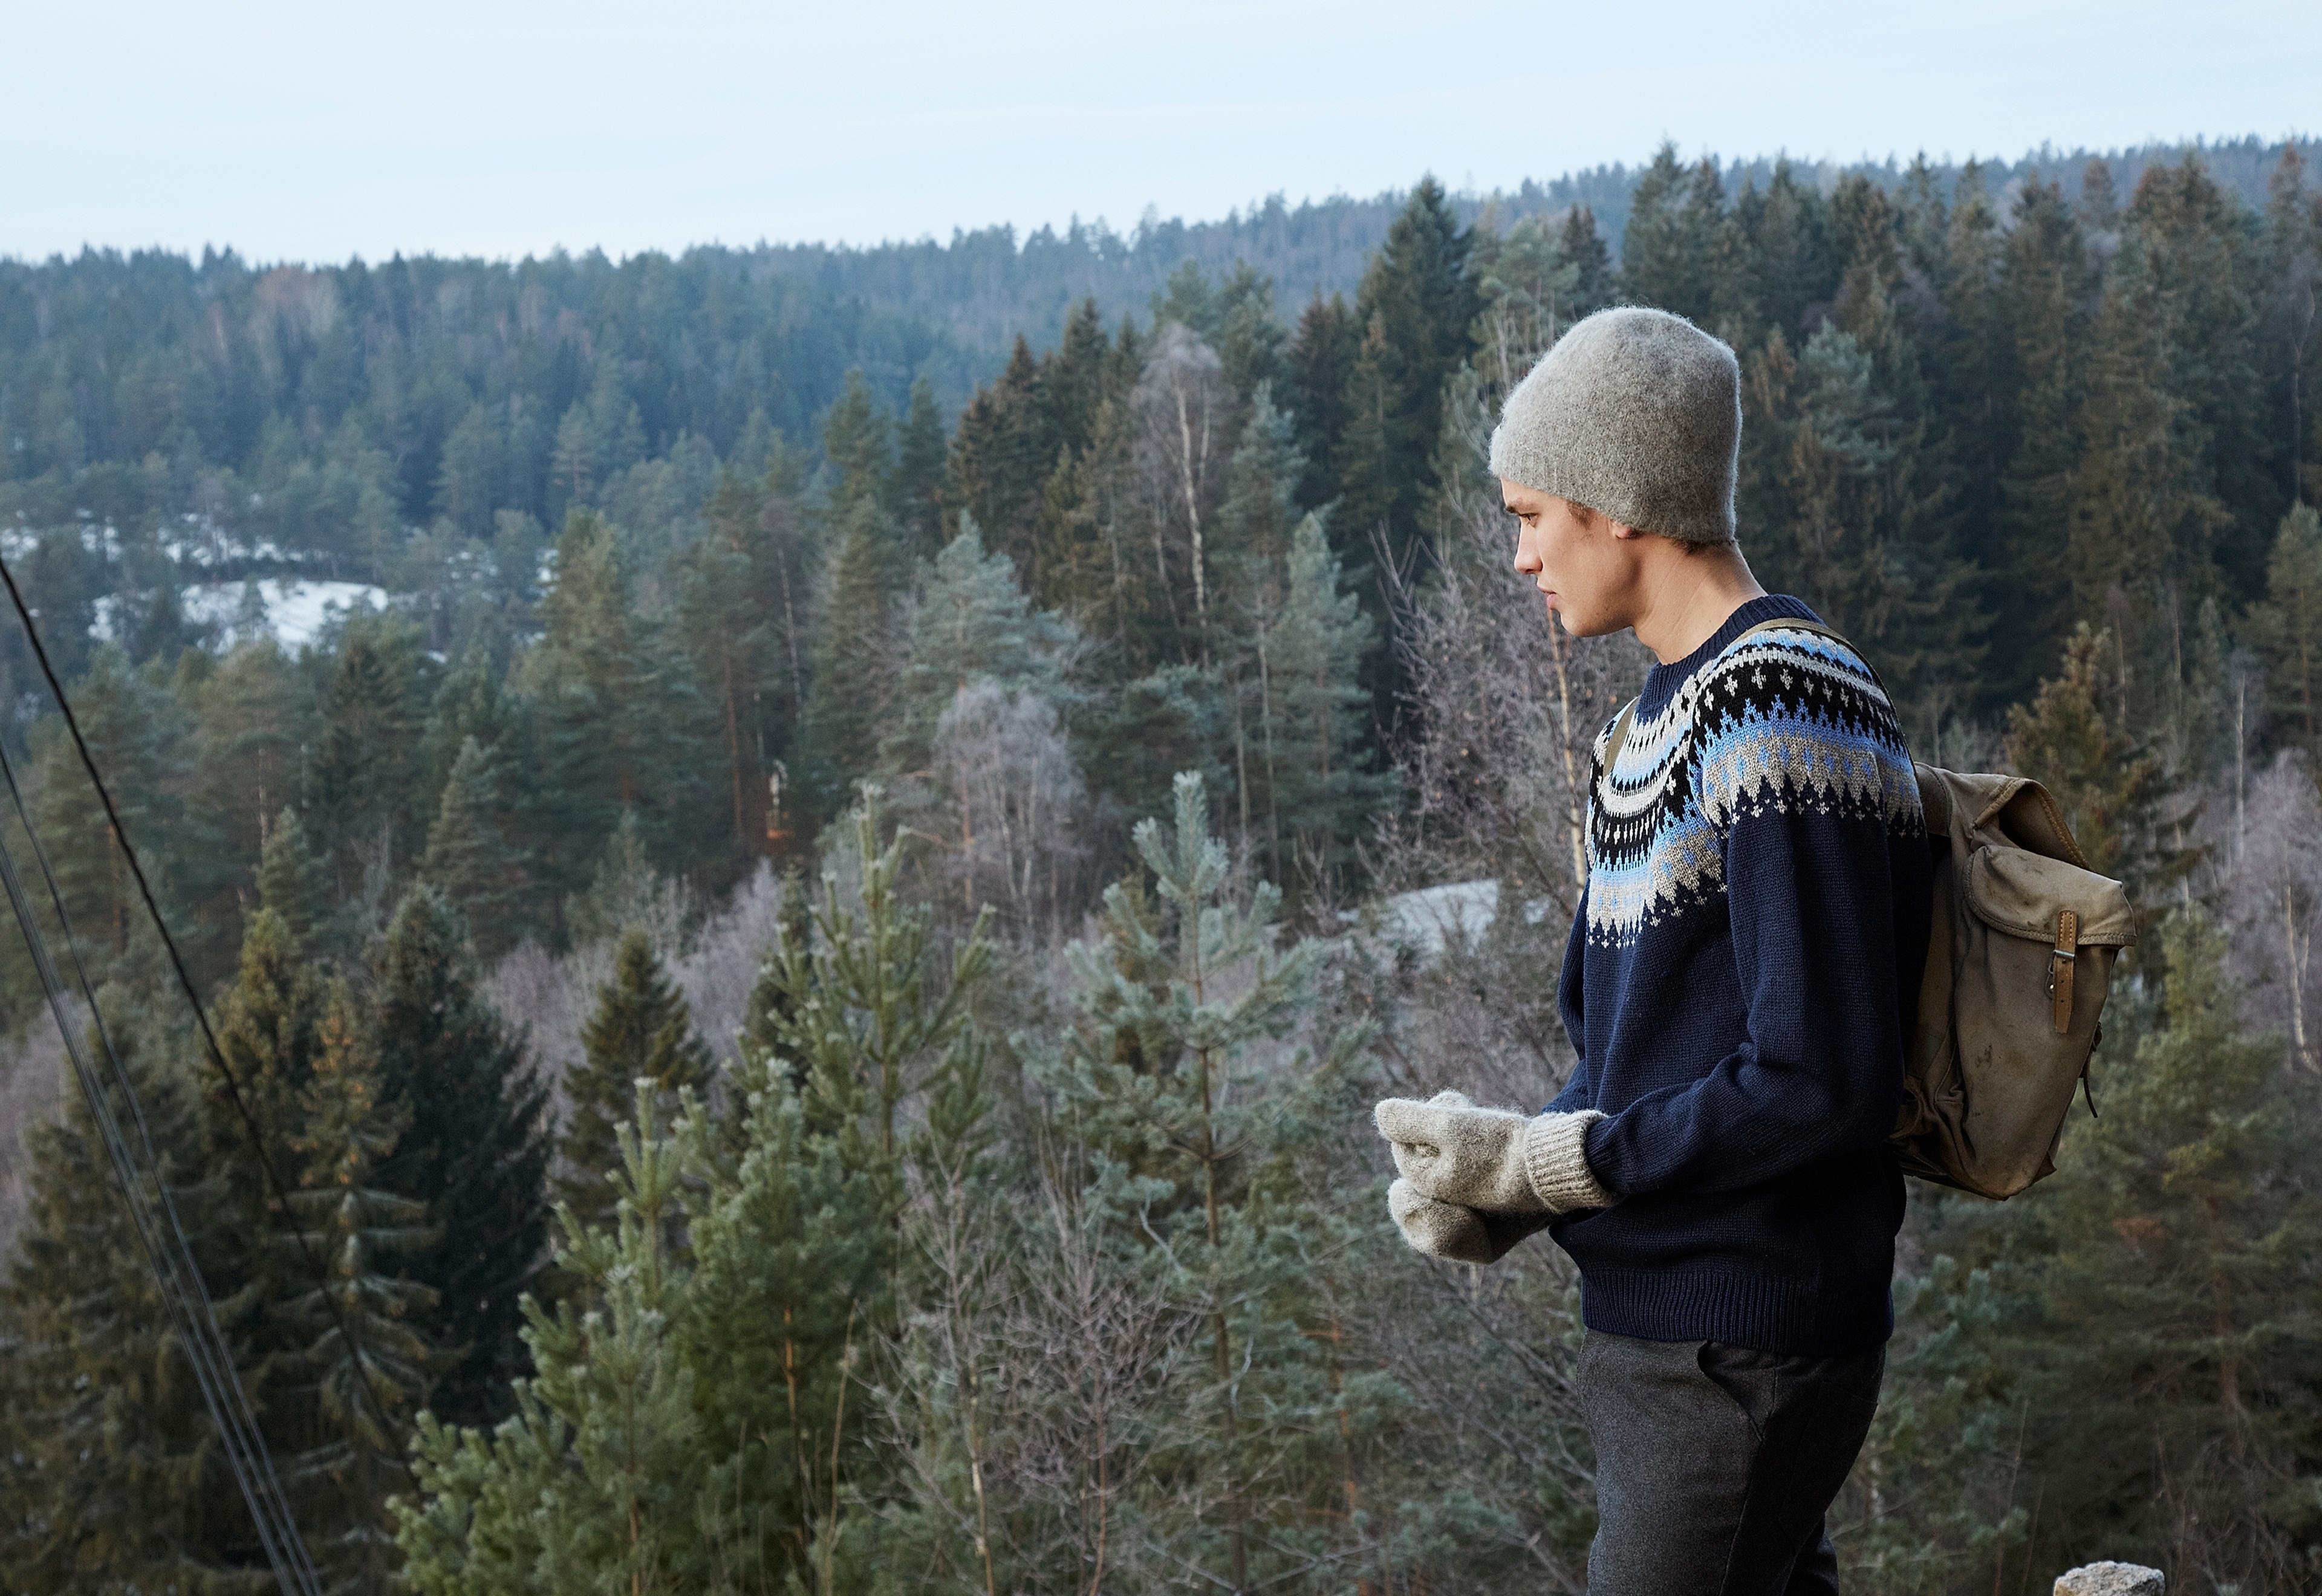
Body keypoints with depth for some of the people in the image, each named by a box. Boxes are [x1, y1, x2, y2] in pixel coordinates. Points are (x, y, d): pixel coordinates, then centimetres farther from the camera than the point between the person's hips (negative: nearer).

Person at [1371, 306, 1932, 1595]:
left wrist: (1533, 1162, -15)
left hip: (1743, 1356, -9)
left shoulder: (1784, 719, -16)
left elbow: (1824, 1083, -22)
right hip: (1656, 1336, 9)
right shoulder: (1647, 730, 15)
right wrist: (1494, 1191, -1)